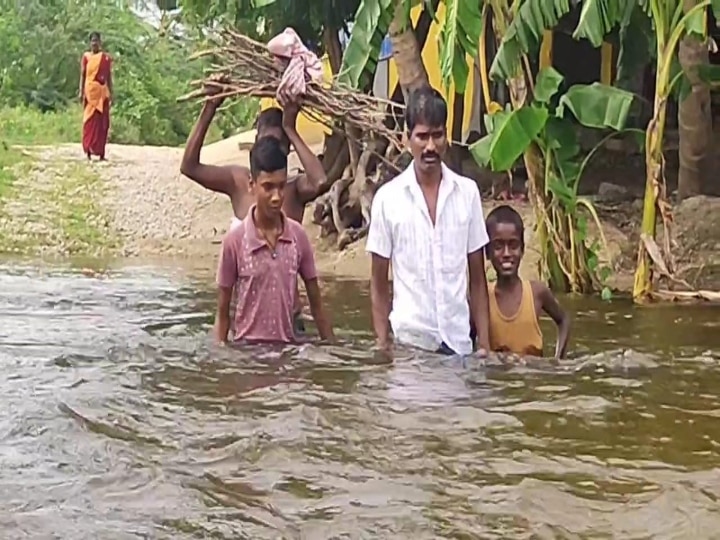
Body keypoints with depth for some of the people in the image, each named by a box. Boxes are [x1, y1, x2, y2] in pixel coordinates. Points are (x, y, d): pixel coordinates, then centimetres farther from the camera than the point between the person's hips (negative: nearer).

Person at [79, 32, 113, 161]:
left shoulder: (106, 58, 9)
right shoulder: (86, 57, 5)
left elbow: (109, 77, 9)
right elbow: (82, 75, 4)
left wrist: (111, 93, 4)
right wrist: (81, 91, -4)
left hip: (102, 92, 2)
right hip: (90, 91, -2)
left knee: (102, 121, 0)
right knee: (89, 120, -3)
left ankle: (100, 152, 2)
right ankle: (88, 150, -1)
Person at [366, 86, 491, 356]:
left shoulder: (467, 192, 3)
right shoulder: (388, 198, -3)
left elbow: (477, 278, 7)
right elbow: (379, 283, 3)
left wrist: (485, 343, 2)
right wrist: (383, 345, -2)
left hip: (459, 341, 2)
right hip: (409, 340, -1)